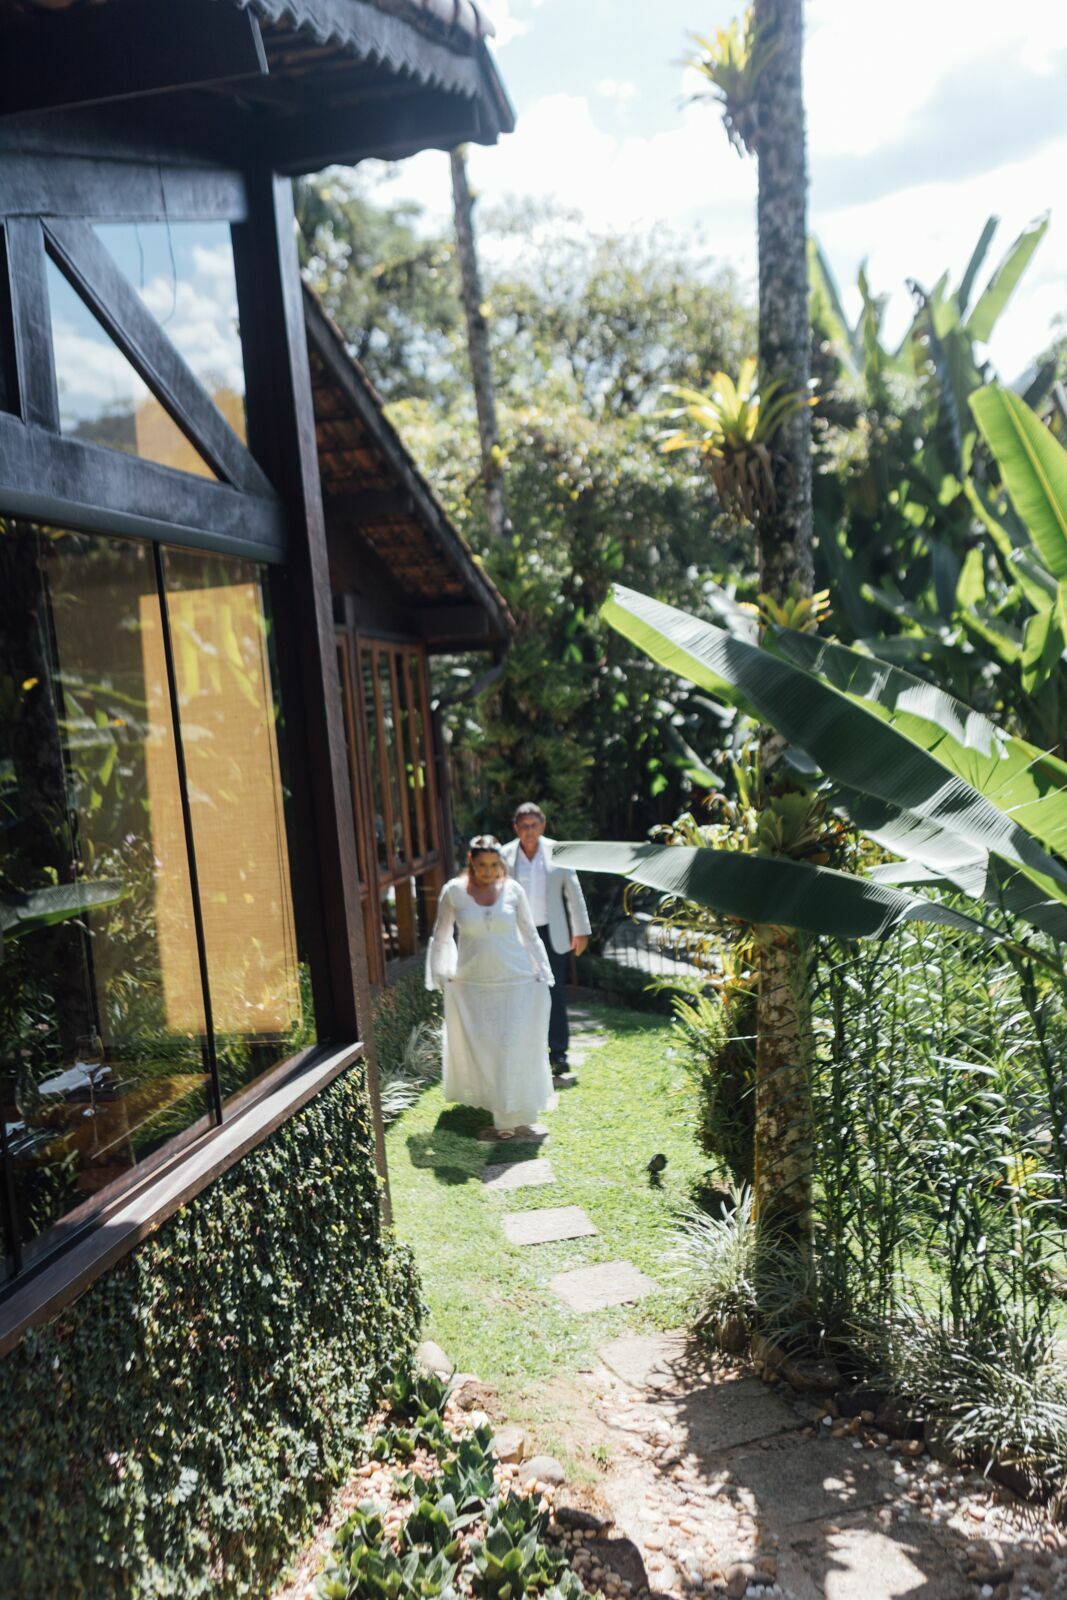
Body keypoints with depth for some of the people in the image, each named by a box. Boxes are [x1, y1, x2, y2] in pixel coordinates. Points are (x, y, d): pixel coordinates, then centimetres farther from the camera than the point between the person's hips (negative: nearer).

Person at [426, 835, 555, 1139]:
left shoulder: (512, 889, -3)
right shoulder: (454, 891, -4)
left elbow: (530, 934, 4)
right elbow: (441, 937, 6)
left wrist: (543, 974, 2)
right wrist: (441, 974, 4)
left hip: (516, 981, 0)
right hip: (472, 984, 1)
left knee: (516, 1048, -2)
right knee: (478, 1048, 9)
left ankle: (518, 1113, 9)